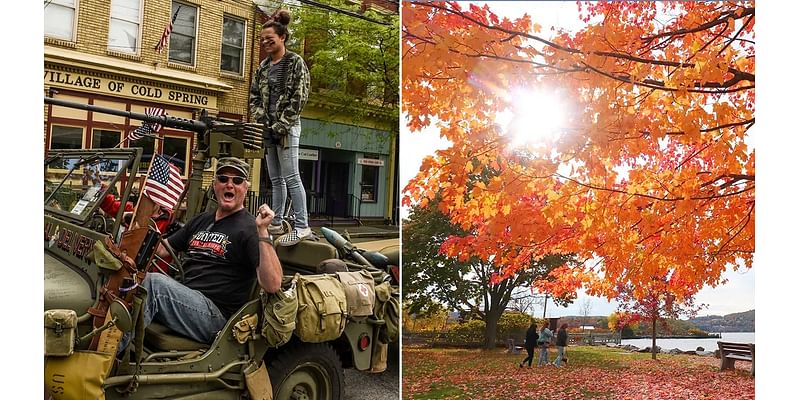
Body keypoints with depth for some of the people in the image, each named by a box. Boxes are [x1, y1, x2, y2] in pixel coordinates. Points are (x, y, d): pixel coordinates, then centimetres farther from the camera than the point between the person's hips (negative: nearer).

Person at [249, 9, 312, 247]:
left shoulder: (295, 63, -2)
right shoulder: (264, 66, 16)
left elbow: (299, 97, -10)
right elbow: (255, 96, 17)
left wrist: (281, 125, -14)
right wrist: (259, 119, 1)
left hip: (286, 127, -7)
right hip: (267, 128, 7)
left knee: (291, 177, -11)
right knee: (275, 179, 10)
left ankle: (302, 226, -10)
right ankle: (276, 224, 16)